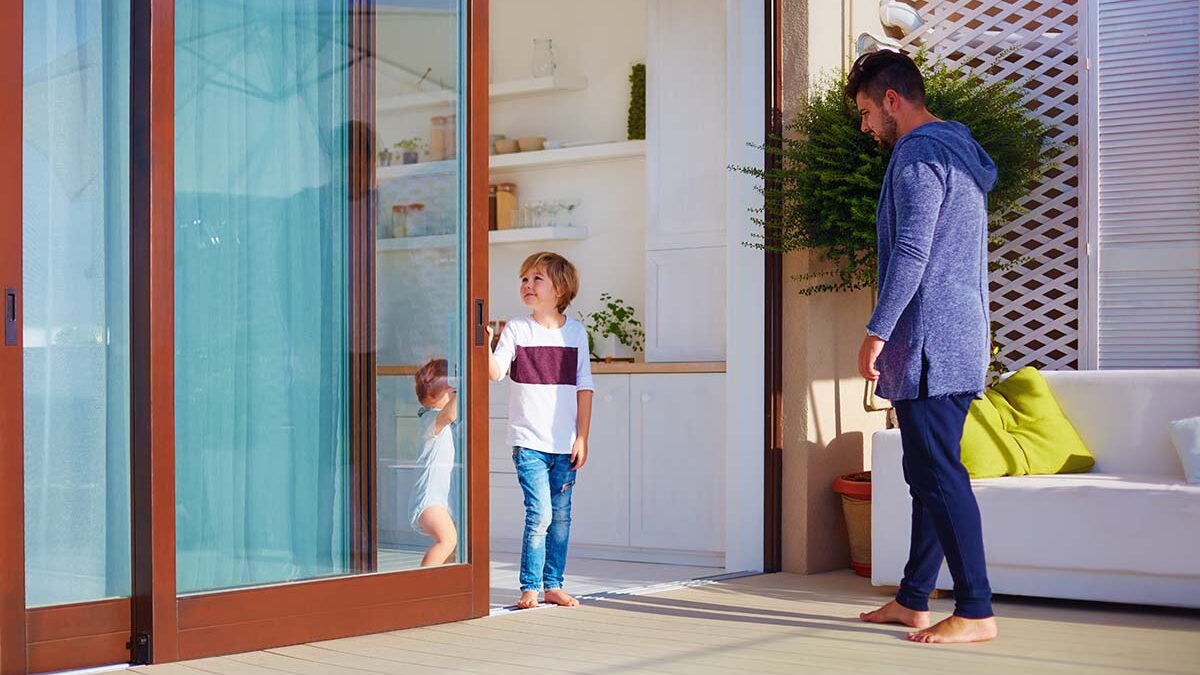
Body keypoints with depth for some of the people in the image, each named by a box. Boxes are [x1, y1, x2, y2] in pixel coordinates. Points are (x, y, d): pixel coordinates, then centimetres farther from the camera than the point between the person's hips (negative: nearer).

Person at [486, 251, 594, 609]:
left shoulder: (575, 331, 5)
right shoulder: (516, 329, 0)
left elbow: (584, 388, 7)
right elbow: (495, 372, -12)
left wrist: (582, 437, 3)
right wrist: (486, 345, -32)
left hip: (565, 444, 3)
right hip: (528, 441, -3)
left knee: (561, 517, 8)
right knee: (539, 513, -10)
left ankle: (553, 585, 18)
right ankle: (530, 587, 0)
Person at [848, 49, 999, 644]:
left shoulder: (918, 154, -10)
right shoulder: (961, 152, 21)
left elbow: (910, 253, -20)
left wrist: (877, 332, -18)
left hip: (927, 346, -10)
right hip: (961, 345, 10)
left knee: (940, 477, -9)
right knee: (928, 477, 13)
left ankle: (976, 612, -9)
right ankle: (913, 601, 19)